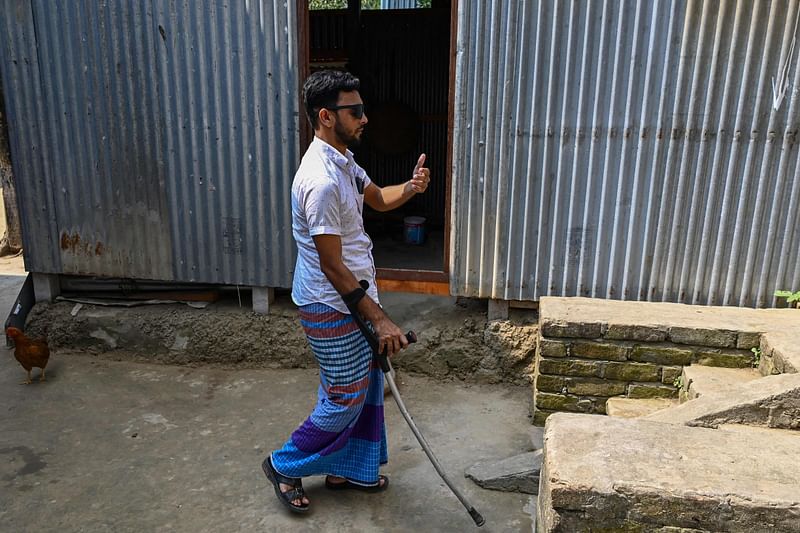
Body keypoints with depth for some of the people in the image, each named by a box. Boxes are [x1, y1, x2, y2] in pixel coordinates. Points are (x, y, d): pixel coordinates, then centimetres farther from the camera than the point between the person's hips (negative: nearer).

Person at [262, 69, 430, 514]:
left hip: (352, 296, 10)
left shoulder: (343, 161, 5)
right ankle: (285, 465, 26)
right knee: (345, 398, 4)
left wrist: (410, 188, -2)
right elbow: (332, 265, -26)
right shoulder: (321, 180, -27)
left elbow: (377, 198, 21)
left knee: (367, 386, 18)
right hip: (330, 307, -10)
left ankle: (351, 469, 37)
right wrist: (380, 318, -22)